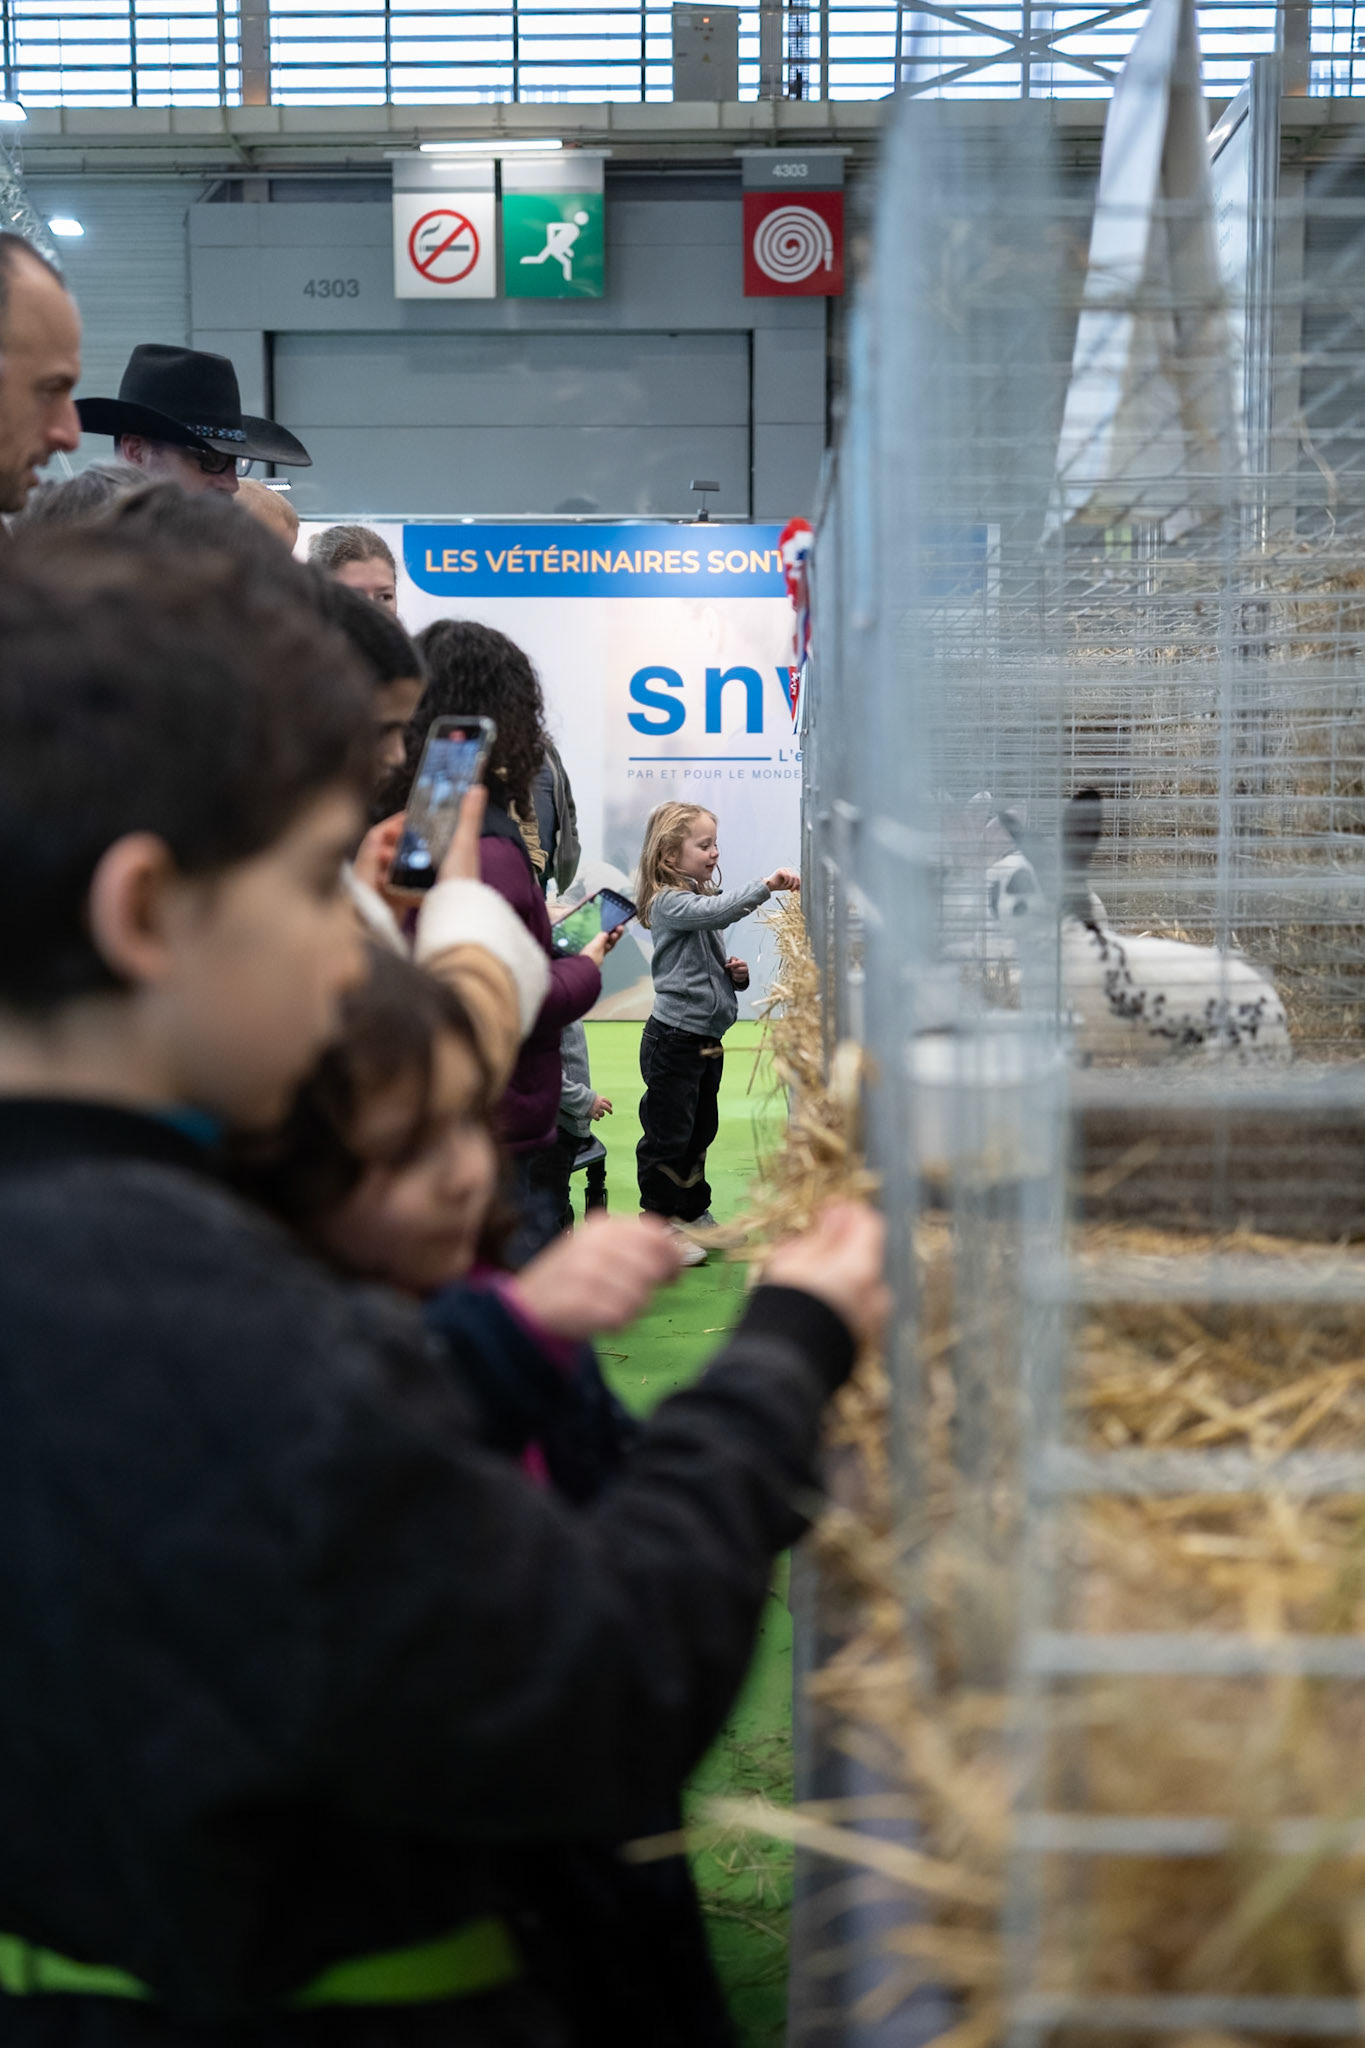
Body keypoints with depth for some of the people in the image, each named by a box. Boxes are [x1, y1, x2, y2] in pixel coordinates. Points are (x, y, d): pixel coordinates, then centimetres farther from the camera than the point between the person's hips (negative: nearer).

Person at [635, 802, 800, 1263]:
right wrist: (766, 885, -43)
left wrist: (734, 973, 3)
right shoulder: (668, 903, -15)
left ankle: (694, 1213, 32)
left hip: (707, 1039, 9)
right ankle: (660, 1221, 10)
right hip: (673, 1039, -9)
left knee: (700, 1131, 19)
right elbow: (718, 910, -35)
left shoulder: (701, 900, 14)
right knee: (668, 1136, 0)